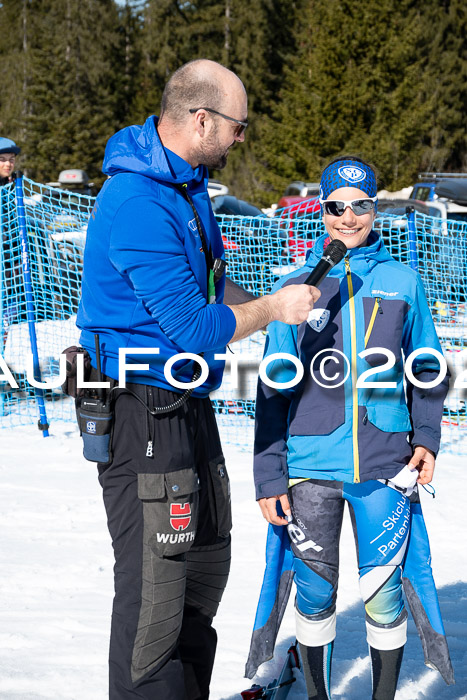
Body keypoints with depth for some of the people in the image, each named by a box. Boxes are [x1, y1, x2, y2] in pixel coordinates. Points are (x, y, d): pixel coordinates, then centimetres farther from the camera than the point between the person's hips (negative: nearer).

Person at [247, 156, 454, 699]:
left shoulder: (402, 283, 4)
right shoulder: (297, 287, 2)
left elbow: (427, 372, 13)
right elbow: (275, 389, 3)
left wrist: (426, 438, 0)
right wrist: (269, 475, -1)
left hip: (384, 466, 0)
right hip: (311, 466, 0)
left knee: (384, 594, 4)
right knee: (315, 592, 9)